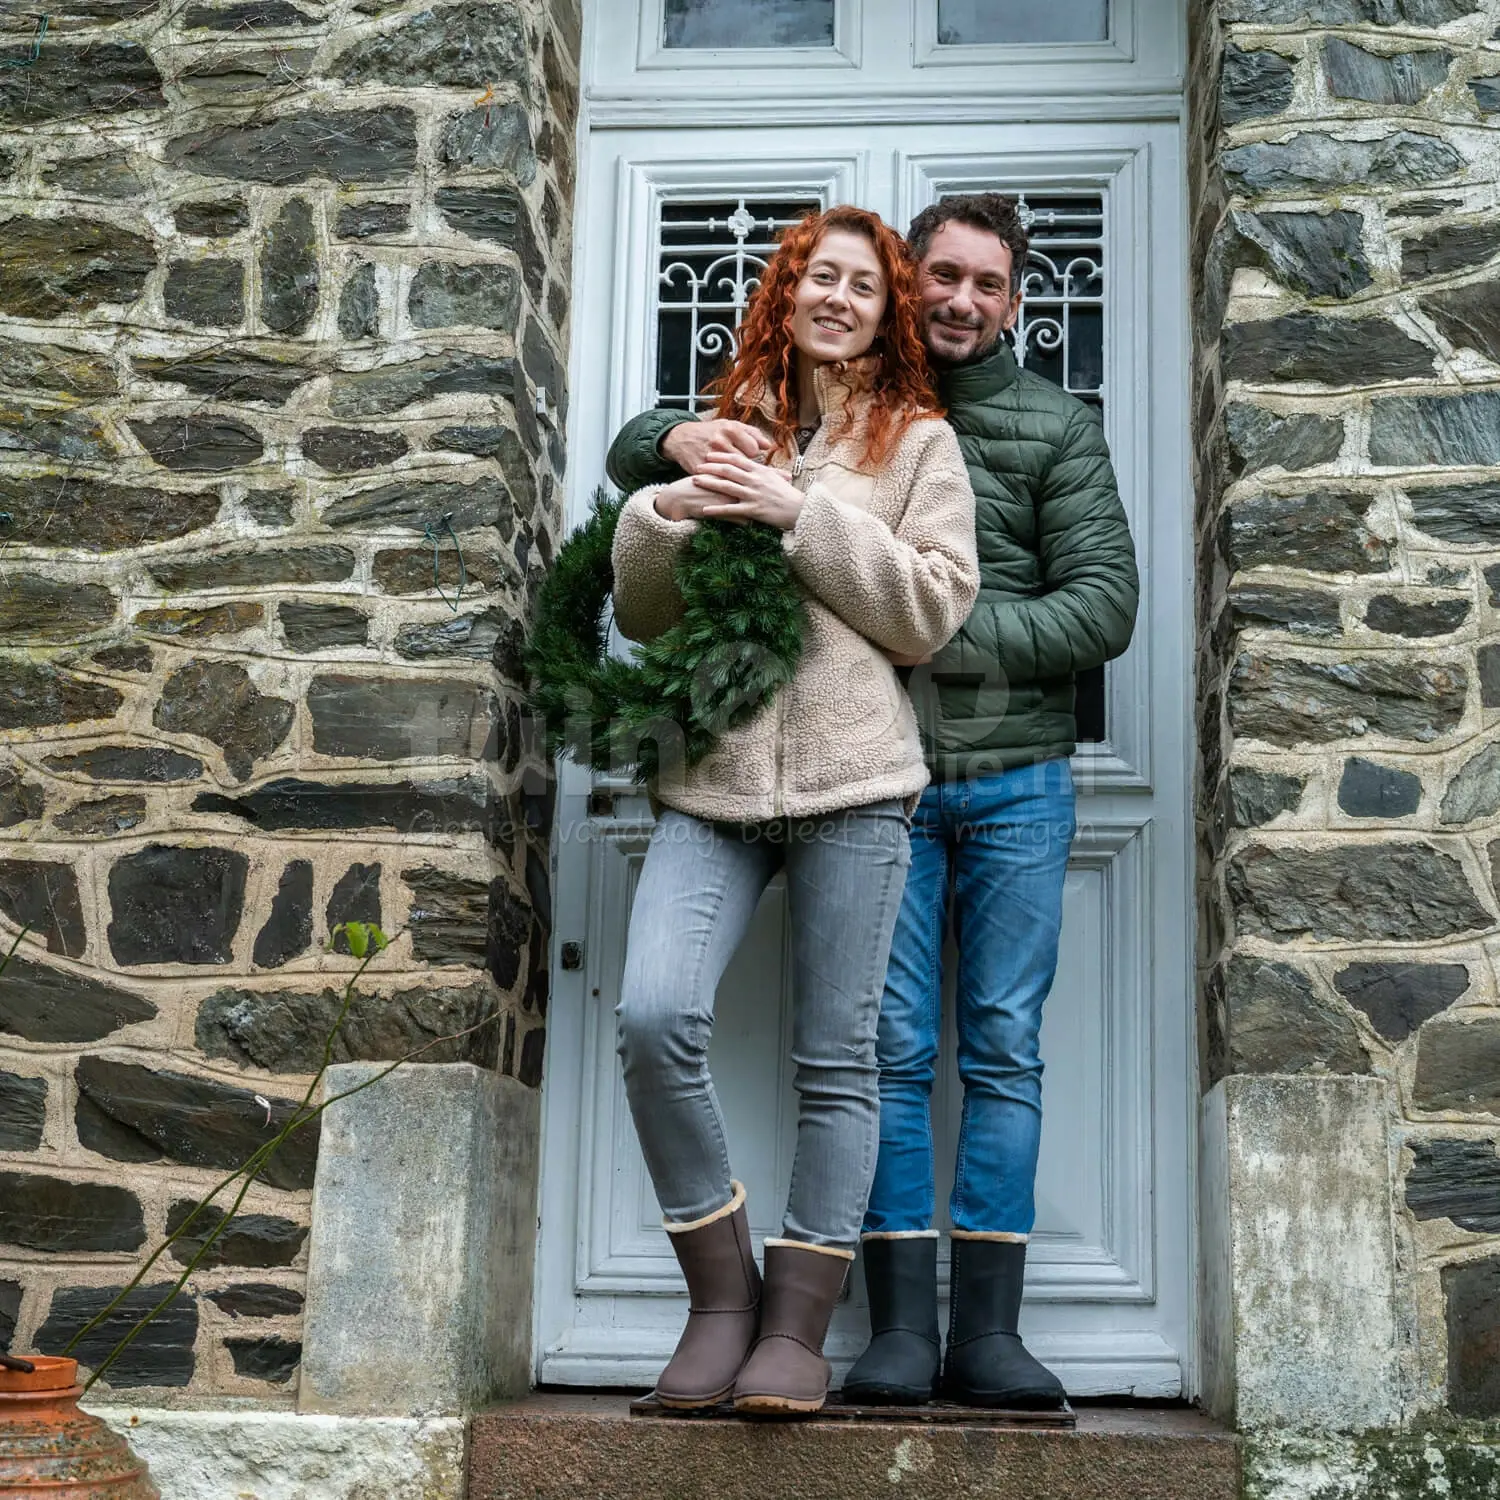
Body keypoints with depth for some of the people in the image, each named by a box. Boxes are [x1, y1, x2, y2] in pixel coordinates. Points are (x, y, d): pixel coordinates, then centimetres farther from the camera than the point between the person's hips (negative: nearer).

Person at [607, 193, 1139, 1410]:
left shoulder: (1058, 428, 8)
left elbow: (1105, 607, -2)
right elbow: (631, 453, 12)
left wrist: (946, 634, -14)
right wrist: (680, 439, -14)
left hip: (1017, 782, 0)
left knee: (1005, 1049, 0)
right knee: (894, 1047, -1)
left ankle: (989, 1332, 5)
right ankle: (902, 1327, 3)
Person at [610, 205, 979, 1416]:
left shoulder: (919, 441, 12)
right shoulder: (725, 430, 19)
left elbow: (931, 609, -1)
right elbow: (643, 617, 16)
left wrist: (802, 515, -9)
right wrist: (659, 517, -4)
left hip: (851, 778, -1)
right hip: (712, 777, 2)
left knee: (837, 1057, -1)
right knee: (655, 1014, -17)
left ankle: (798, 1325, 8)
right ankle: (721, 1294, -1)